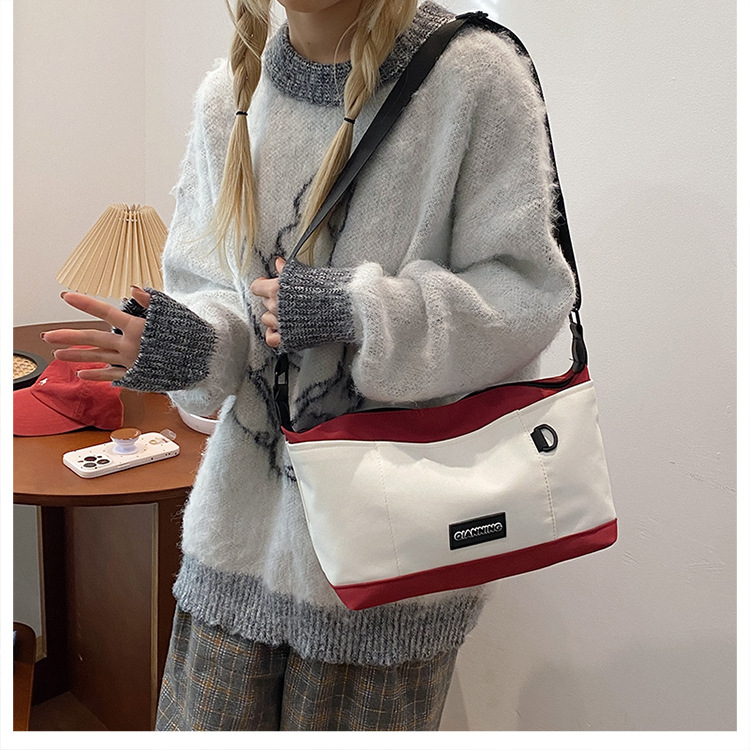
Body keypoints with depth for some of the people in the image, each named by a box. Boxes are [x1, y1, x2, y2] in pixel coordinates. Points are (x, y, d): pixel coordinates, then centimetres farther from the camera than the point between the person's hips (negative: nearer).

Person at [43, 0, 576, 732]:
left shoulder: (475, 78, -10)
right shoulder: (227, 94, 4)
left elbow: (526, 294, -11)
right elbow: (211, 286, 7)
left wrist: (354, 308, -22)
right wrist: (190, 341, -16)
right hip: (248, 514, 4)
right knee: (205, 726, 18)